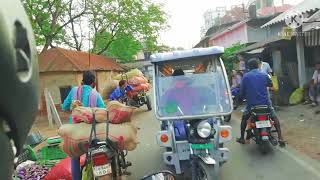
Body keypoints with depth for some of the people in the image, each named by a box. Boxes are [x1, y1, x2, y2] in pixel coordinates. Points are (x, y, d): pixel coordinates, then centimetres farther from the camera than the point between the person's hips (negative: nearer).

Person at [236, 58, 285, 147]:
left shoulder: (245, 77, -5)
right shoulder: (264, 75, -2)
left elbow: (242, 90, -1)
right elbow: (271, 84, 17)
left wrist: (242, 97, 20)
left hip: (251, 104, 0)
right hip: (265, 103, 1)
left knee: (244, 118, 23)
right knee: (274, 117, 21)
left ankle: (242, 138, 24)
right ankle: (280, 138, 14)